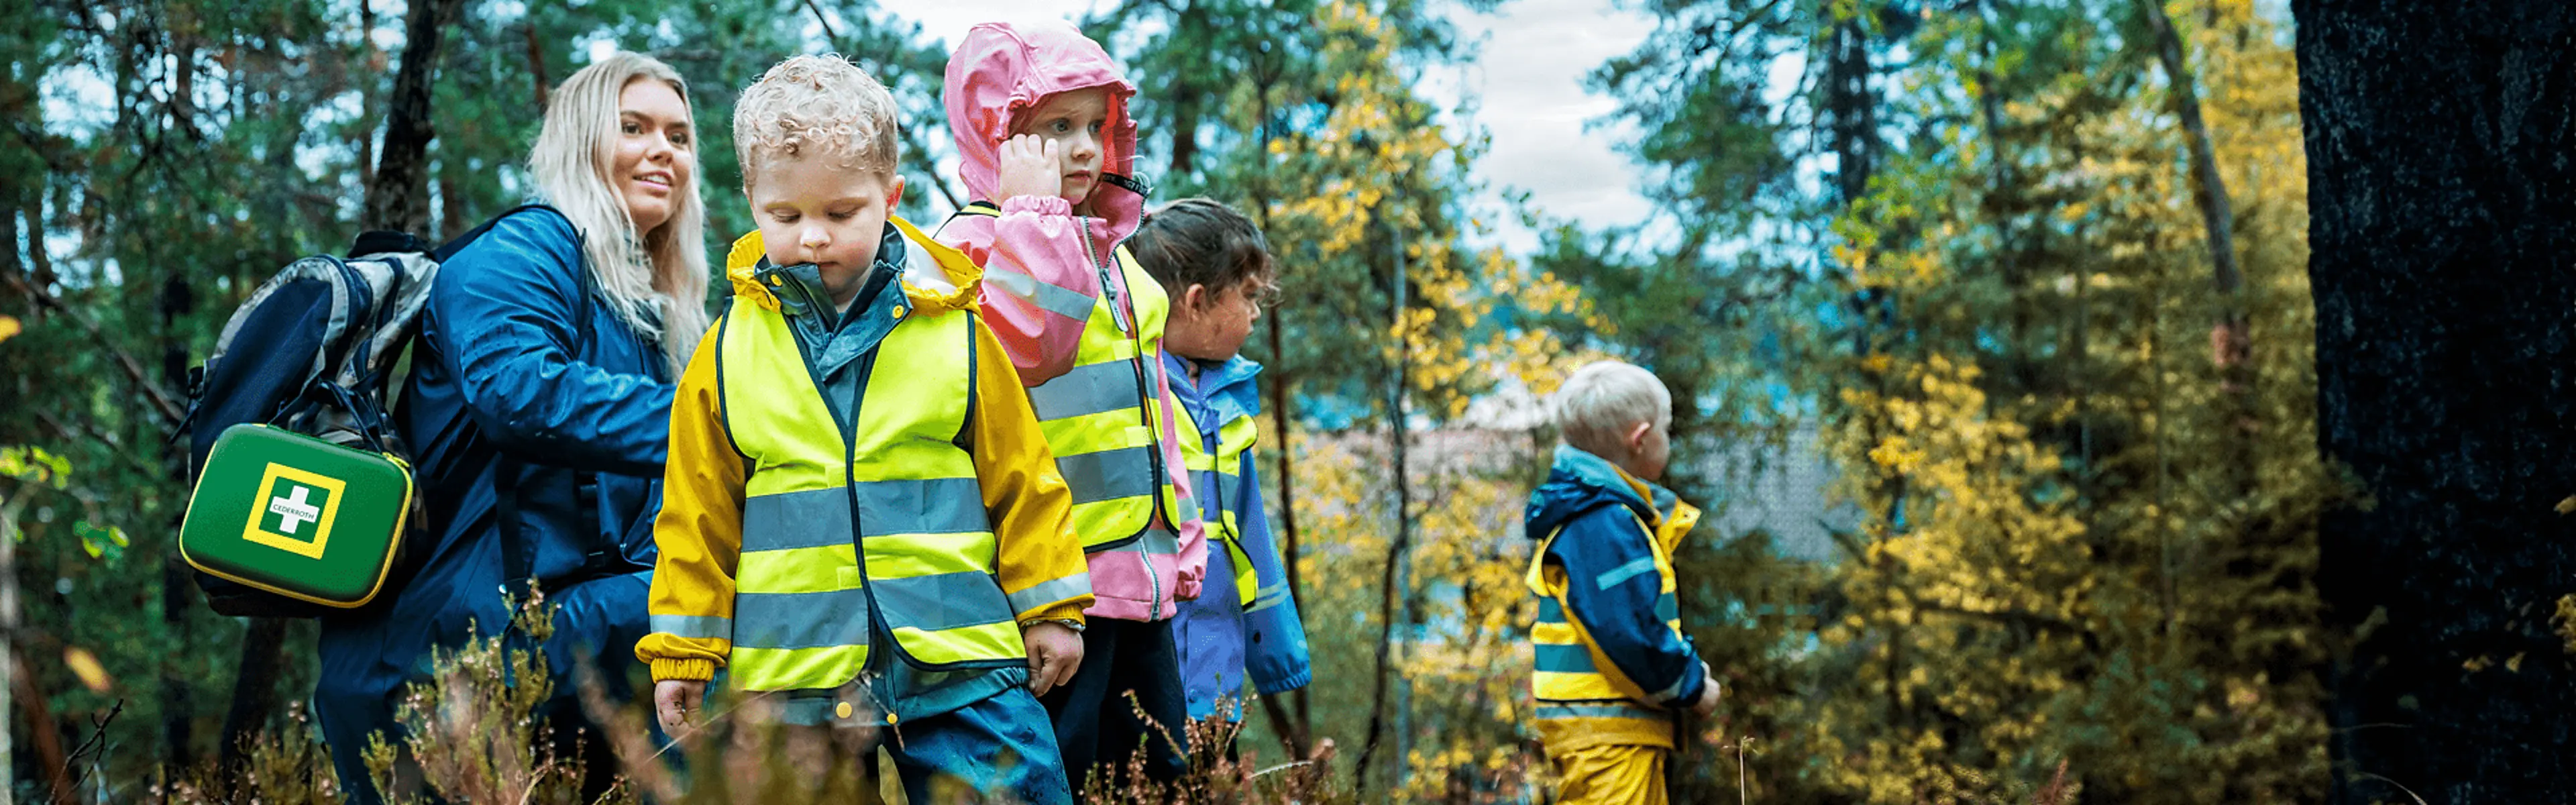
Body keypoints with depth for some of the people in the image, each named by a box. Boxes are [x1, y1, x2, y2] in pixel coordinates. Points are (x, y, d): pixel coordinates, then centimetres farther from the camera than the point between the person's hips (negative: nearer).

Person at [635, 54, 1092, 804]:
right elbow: (698, 513, 10)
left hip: (960, 655, -1)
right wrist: (684, 650, 10)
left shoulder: (958, 334, 2)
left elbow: (1021, 477, 8)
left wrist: (1049, 608, 8)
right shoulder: (727, 352, 4)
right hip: (791, 668, 1)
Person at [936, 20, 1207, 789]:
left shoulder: (1109, 248, 19)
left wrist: (1182, 535, 23)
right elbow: (1028, 347, -26)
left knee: (1159, 764, 13)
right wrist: (1038, 213, -21)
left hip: (1142, 570, 9)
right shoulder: (974, 241, -8)